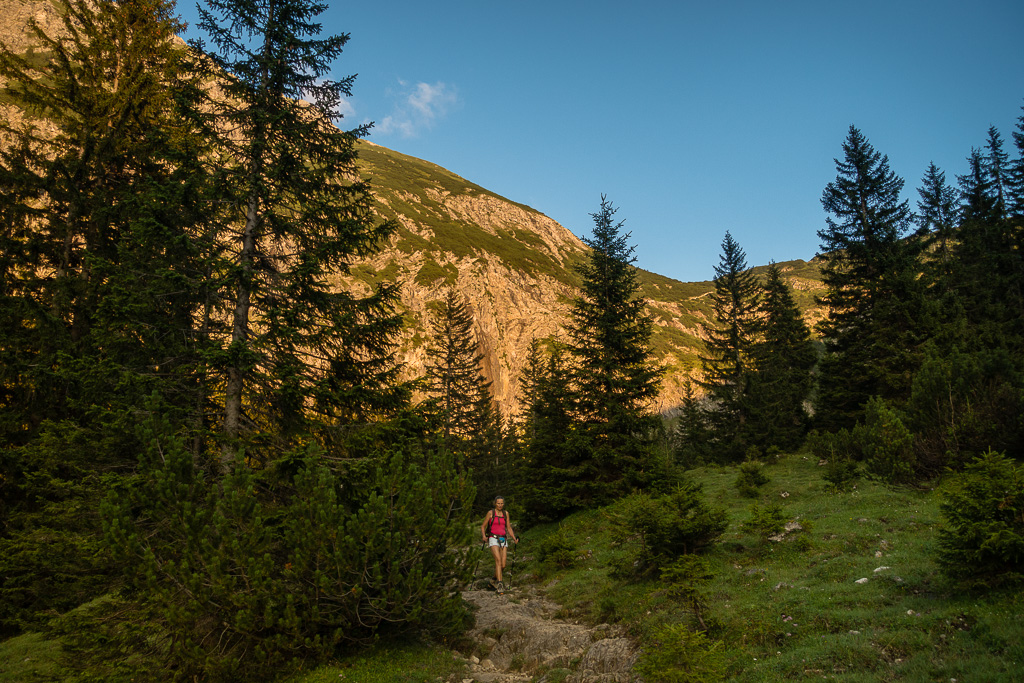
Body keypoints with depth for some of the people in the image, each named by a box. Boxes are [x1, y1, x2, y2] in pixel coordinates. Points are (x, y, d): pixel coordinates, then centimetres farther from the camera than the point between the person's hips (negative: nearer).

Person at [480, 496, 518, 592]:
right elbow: (483, 526, 5)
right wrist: (484, 536, -13)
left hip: (503, 540, 4)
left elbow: (509, 528, 13)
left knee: (503, 565, -2)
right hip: (493, 540, -4)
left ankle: (495, 579, 27)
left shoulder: (506, 513, 10)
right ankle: (500, 585, -27)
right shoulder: (490, 513, -1)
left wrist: (514, 538, -2)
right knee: (498, 560, -24)